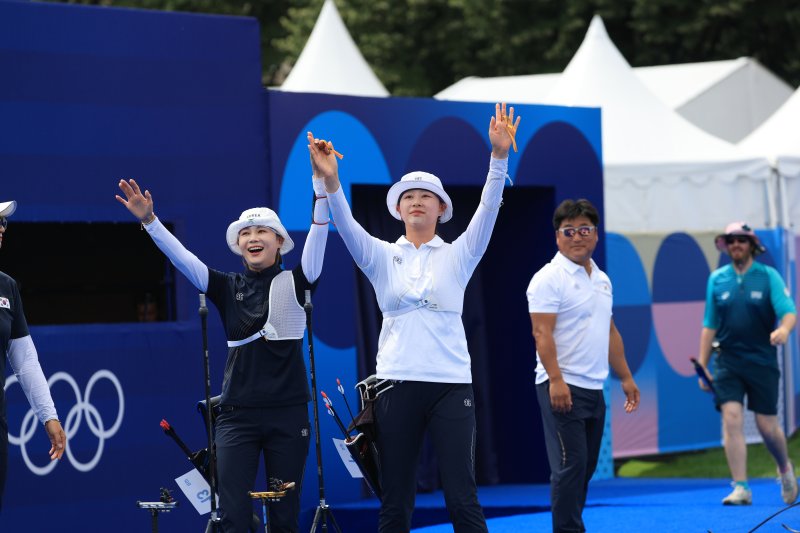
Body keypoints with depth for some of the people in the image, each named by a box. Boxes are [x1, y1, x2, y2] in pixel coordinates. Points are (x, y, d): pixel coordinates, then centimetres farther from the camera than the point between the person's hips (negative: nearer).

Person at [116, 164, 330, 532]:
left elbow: (317, 238, -9)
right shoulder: (228, 288, 9)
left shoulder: (294, 283, 4)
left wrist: (321, 185, -22)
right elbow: (181, 257, -2)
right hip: (237, 414, 1)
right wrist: (149, 221, -17)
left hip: (288, 413, -1)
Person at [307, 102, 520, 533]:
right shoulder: (383, 258, 10)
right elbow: (346, 225, -6)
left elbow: (488, 211, -7)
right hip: (397, 384, 2)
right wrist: (331, 180, -24)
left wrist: (499, 157, -22)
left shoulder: (457, 256, 7)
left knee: (461, 497, -5)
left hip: (451, 384, -1)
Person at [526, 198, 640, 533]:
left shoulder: (602, 280, 16)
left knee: (585, 467, 10)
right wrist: (556, 380, -26)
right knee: (570, 465, -11)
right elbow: (542, 333, -17)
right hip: (562, 388, -8)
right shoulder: (550, 278, -9)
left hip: (594, 389, 8)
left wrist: (625, 377, 19)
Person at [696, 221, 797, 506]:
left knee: (767, 426, 1)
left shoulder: (769, 276, -1)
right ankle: (740, 488, -12)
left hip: (762, 362, -1)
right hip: (728, 362, 2)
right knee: (731, 419, -13)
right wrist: (702, 366, 6)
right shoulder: (716, 279, 6)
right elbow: (709, 326, 9)